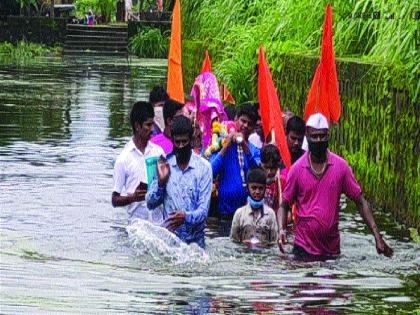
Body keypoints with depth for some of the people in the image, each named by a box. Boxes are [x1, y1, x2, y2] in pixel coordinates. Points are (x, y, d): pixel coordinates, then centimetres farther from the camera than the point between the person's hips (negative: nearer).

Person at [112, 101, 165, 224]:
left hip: (159, 220, 3)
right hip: (137, 222, -3)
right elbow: (115, 200, 0)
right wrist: (133, 197, -19)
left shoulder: (158, 152, 7)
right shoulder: (123, 159, -3)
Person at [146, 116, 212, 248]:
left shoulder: (203, 167, -3)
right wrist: (161, 181, -6)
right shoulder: (164, 165, 7)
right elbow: (150, 204, 9)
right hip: (169, 236, 2)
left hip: (195, 239, -2)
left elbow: (203, 210, -8)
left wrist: (186, 217, -27)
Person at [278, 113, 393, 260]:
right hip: (304, 248, -1)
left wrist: (377, 235, -6)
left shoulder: (341, 166, -1)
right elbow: (284, 204, 4)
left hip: (332, 248, 1)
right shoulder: (297, 168, -2)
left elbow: (360, 201, 2)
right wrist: (281, 230, -16)